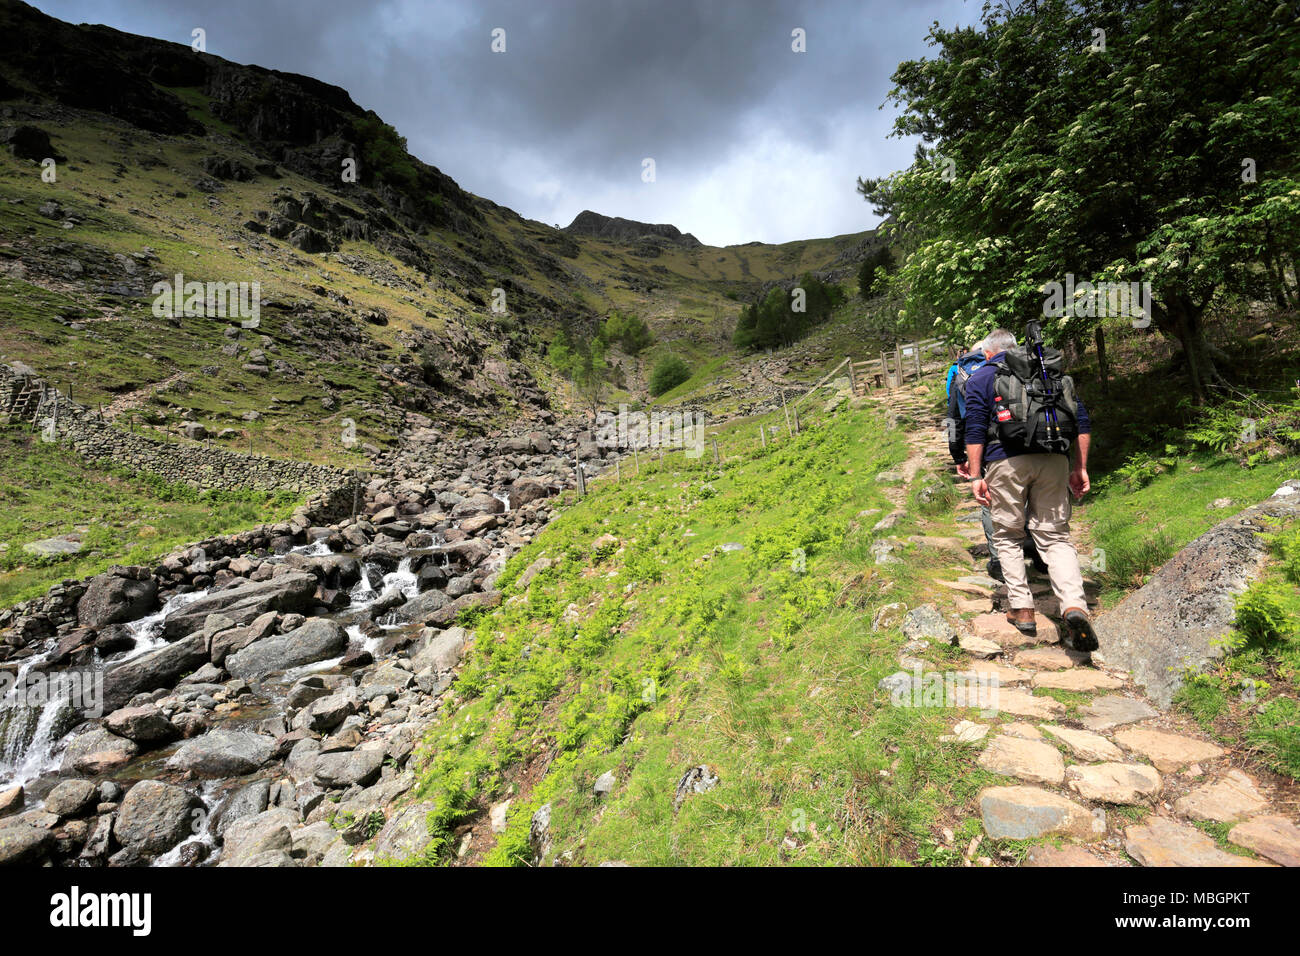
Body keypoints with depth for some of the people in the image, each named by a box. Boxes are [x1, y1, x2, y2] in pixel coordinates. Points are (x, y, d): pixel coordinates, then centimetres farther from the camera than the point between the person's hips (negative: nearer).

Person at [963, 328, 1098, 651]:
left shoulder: (981, 377, 10)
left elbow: (975, 430, -3)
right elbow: (1082, 422, 15)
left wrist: (976, 476, -5)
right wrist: (1080, 468, 15)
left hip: (1006, 462, -3)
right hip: (1053, 459, 3)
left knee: (1007, 537, 12)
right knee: (1056, 537, 6)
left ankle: (1022, 609, 12)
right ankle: (1074, 607, -14)